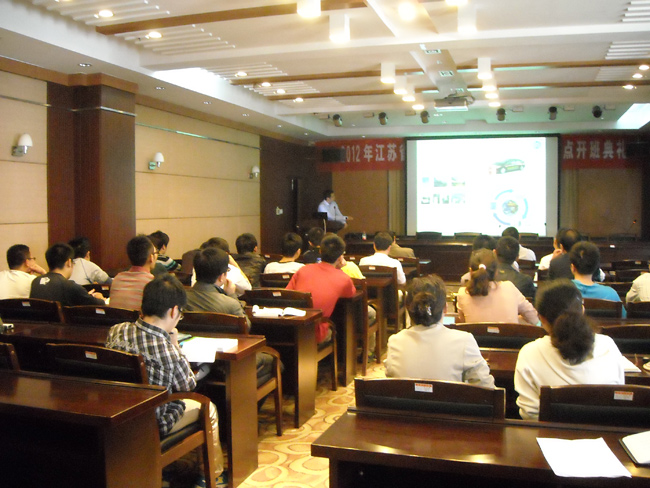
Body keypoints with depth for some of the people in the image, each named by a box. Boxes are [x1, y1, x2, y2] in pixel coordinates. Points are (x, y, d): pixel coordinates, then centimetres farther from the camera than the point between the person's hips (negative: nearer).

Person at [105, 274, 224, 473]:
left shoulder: (116, 331, -15)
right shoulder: (169, 353, -31)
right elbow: (188, 386, -10)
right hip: (153, 425, -6)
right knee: (207, 407, 19)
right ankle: (214, 471, 37)